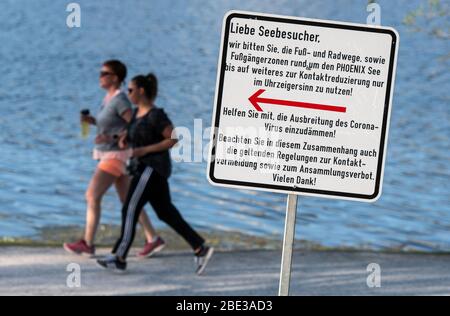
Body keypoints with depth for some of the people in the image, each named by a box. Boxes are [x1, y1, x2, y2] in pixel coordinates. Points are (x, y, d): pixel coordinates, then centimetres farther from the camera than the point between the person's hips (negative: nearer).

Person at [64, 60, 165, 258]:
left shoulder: (120, 100, -20)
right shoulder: (109, 97, 10)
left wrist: (112, 138, -28)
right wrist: (93, 121, 6)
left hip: (116, 155, -10)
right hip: (111, 154, 10)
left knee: (92, 196, -9)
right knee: (127, 200, 10)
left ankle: (87, 244, -3)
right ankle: (153, 240, 12)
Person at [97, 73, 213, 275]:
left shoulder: (156, 115, -16)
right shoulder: (138, 112, 12)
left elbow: (174, 139, -18)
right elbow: (133, 132, 28)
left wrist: (144, 150, -20)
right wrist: (125, 139, 5)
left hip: (152, 169, -10)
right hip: (146, 169, 10)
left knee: (130, 211, -6)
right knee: (166, 213, 9)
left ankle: (119, 258, 0)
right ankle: (201, 249, 9)